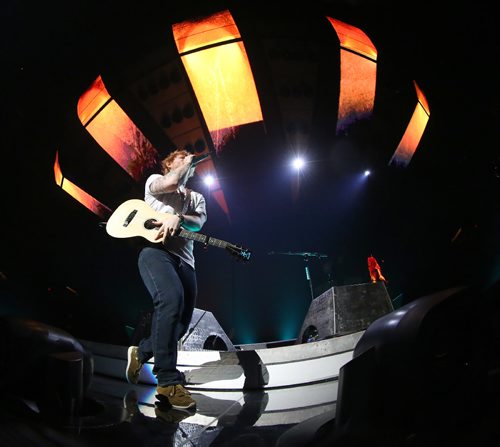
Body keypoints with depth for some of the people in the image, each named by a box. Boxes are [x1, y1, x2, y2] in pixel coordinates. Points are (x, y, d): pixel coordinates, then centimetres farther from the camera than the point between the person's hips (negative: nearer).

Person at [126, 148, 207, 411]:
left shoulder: (197, 197, 30)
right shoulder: (155, 180, 20)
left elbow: (198, 222, 7)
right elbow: (171, 183, -6)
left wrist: (178, 217, -15)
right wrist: (187, 162, 12)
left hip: (184, 259, 6)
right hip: (155, 250, -6)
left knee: (181, 322, -4)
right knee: (172, 299, -34)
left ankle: (141, 352, 25)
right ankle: (168, 381, -33)